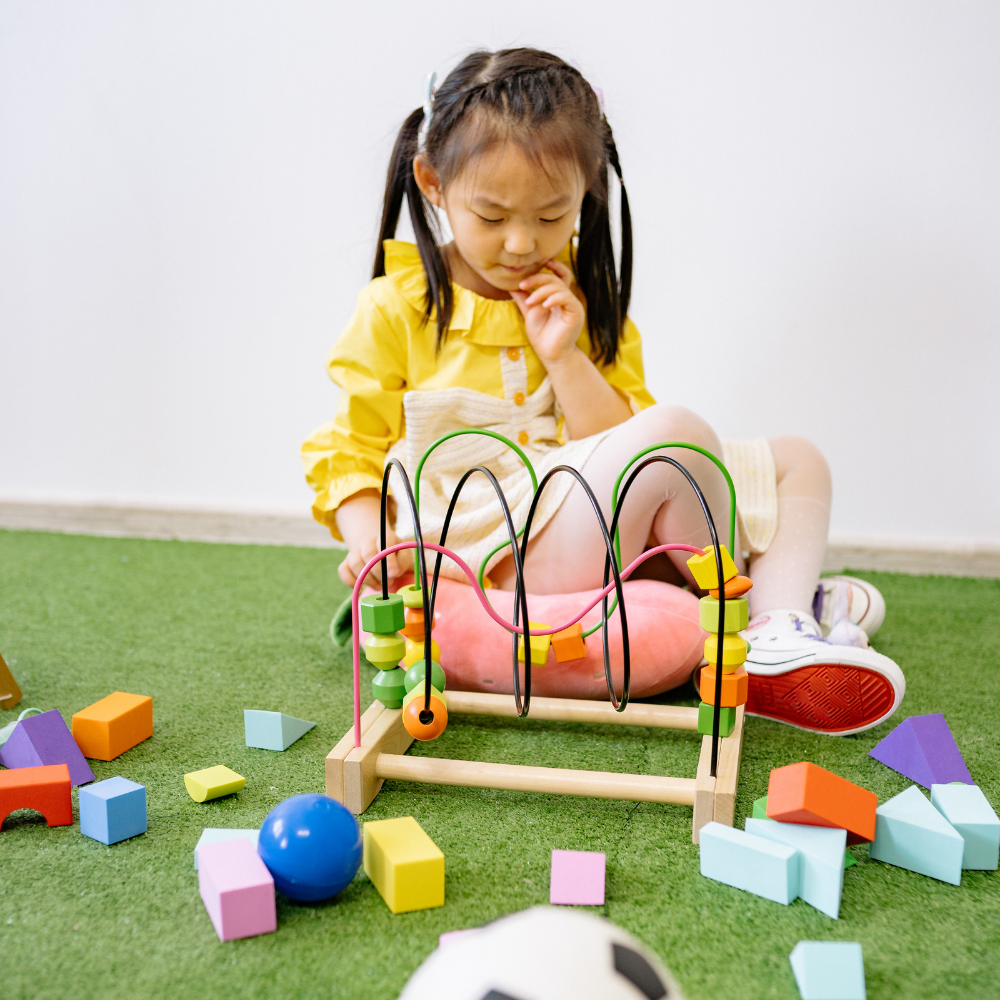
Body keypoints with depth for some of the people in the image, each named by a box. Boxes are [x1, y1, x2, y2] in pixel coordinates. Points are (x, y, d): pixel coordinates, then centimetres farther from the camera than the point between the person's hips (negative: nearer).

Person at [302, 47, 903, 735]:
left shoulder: (584, 301, 10)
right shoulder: (396, 309, -2)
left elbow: (618, 442, 5)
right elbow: (350, 453, 0)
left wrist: (563, 356, -10)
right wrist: (368, 540, -19)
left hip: (621, 539, 7)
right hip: (498, 561, -6)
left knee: (798, 462, 5)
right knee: (676, 433, -29)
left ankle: (779, 636, -17)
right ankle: (761, 595, -5)